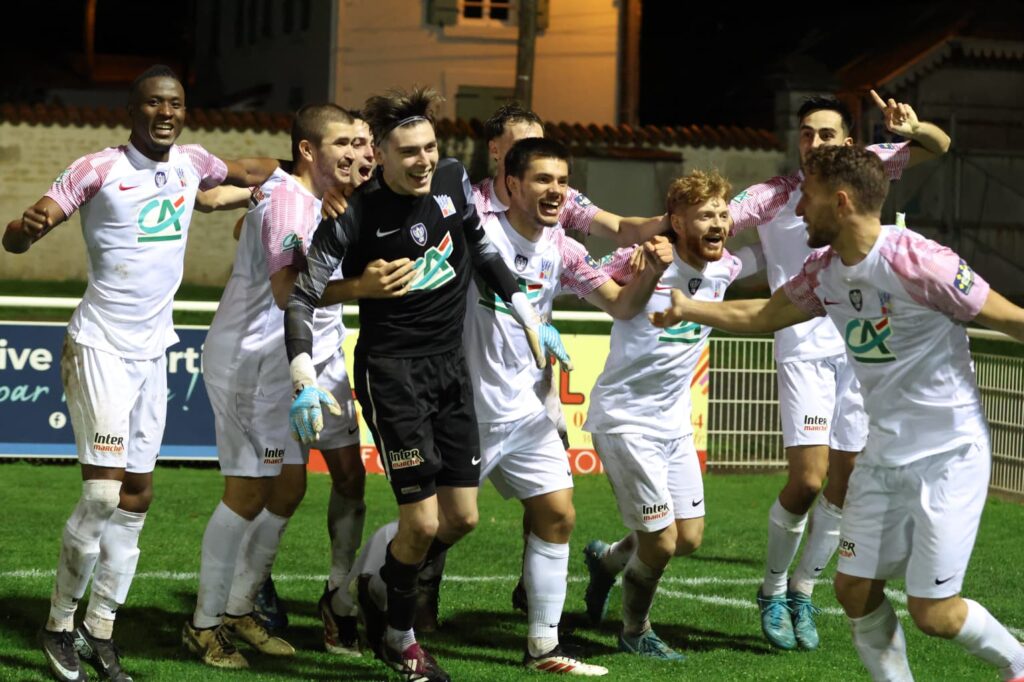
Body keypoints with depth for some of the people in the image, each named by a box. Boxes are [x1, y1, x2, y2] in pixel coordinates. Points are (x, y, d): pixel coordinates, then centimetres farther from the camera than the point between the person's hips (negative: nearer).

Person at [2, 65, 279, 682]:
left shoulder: (191, 164, 7)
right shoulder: (99, 170, -9)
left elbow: (256, 170, 28)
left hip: (153, 351, 6)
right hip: (101, 346, -6)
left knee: (137, 497, 7)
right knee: (102, 493, -14)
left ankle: (101, 632, 14)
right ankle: (60, 625, 1)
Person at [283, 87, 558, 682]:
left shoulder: (454, 181, -2)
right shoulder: (356, 216, -16)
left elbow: (481, 248, 17)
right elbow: (303, 297, -13)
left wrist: (529, 316, 17)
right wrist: (306, 379, -26)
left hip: (451, 364, 6)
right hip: (391, 370, -6)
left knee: (462, 517, 5)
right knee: (422, 521, -9)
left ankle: (389, 583, 31)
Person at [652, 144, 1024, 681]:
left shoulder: (918, 263, -21)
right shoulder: (825, 270, 3)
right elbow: (760, 316, 19)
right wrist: (687, 308, 12)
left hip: (947, 456, -7)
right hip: (882, 456, 7)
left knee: (934, 613, -7)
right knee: (855, 589, 4)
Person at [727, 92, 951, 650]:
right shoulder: (774, 195, -3)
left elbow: (938, 146, 9)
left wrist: (911, 127, -14)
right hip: (805, 347, -4)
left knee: (845, 483, 5)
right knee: (807, 479, -13)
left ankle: (802, 594, 21)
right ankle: (773, 590, 9)